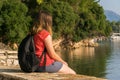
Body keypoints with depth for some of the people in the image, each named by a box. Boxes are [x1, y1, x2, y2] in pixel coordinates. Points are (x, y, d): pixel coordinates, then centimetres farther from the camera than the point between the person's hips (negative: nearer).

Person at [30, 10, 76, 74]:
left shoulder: (33, 33, 7)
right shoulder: (46, 34, -16)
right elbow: (52, 54, -14)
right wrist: (63, 62, 5)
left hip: (36, 65, 8)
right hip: (45, 64, -8)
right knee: (72, 73, 3)